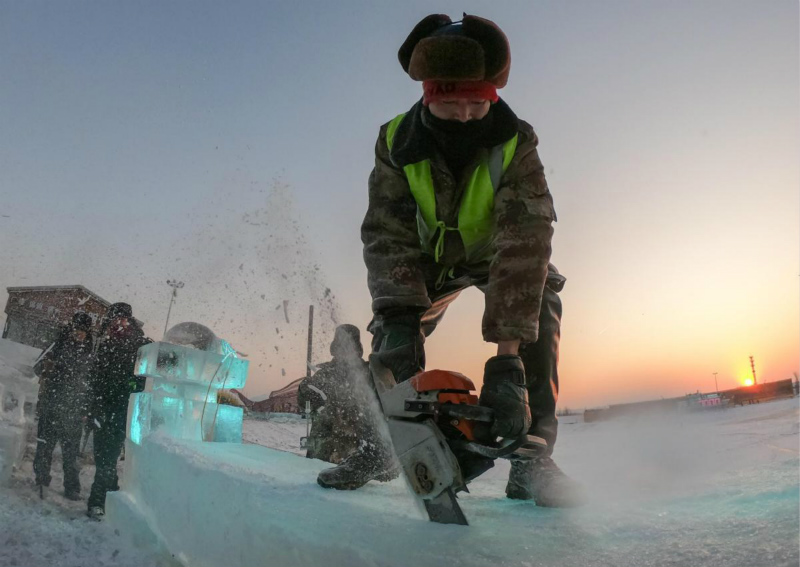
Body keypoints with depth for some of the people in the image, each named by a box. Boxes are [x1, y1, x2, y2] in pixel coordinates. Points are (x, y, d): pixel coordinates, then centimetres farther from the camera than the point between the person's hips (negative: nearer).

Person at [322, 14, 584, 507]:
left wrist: (507, 355, -49)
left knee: (540, 302, -26)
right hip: (431, 253, 2)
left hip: (498, 249, -1)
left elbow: (524, 243, -41)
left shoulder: (516, 144, -33)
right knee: (394, 327, -15)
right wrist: (398, 315, -45)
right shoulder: (397, 142, -26)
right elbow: (388, 233, -29)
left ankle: (531, 456, -20)